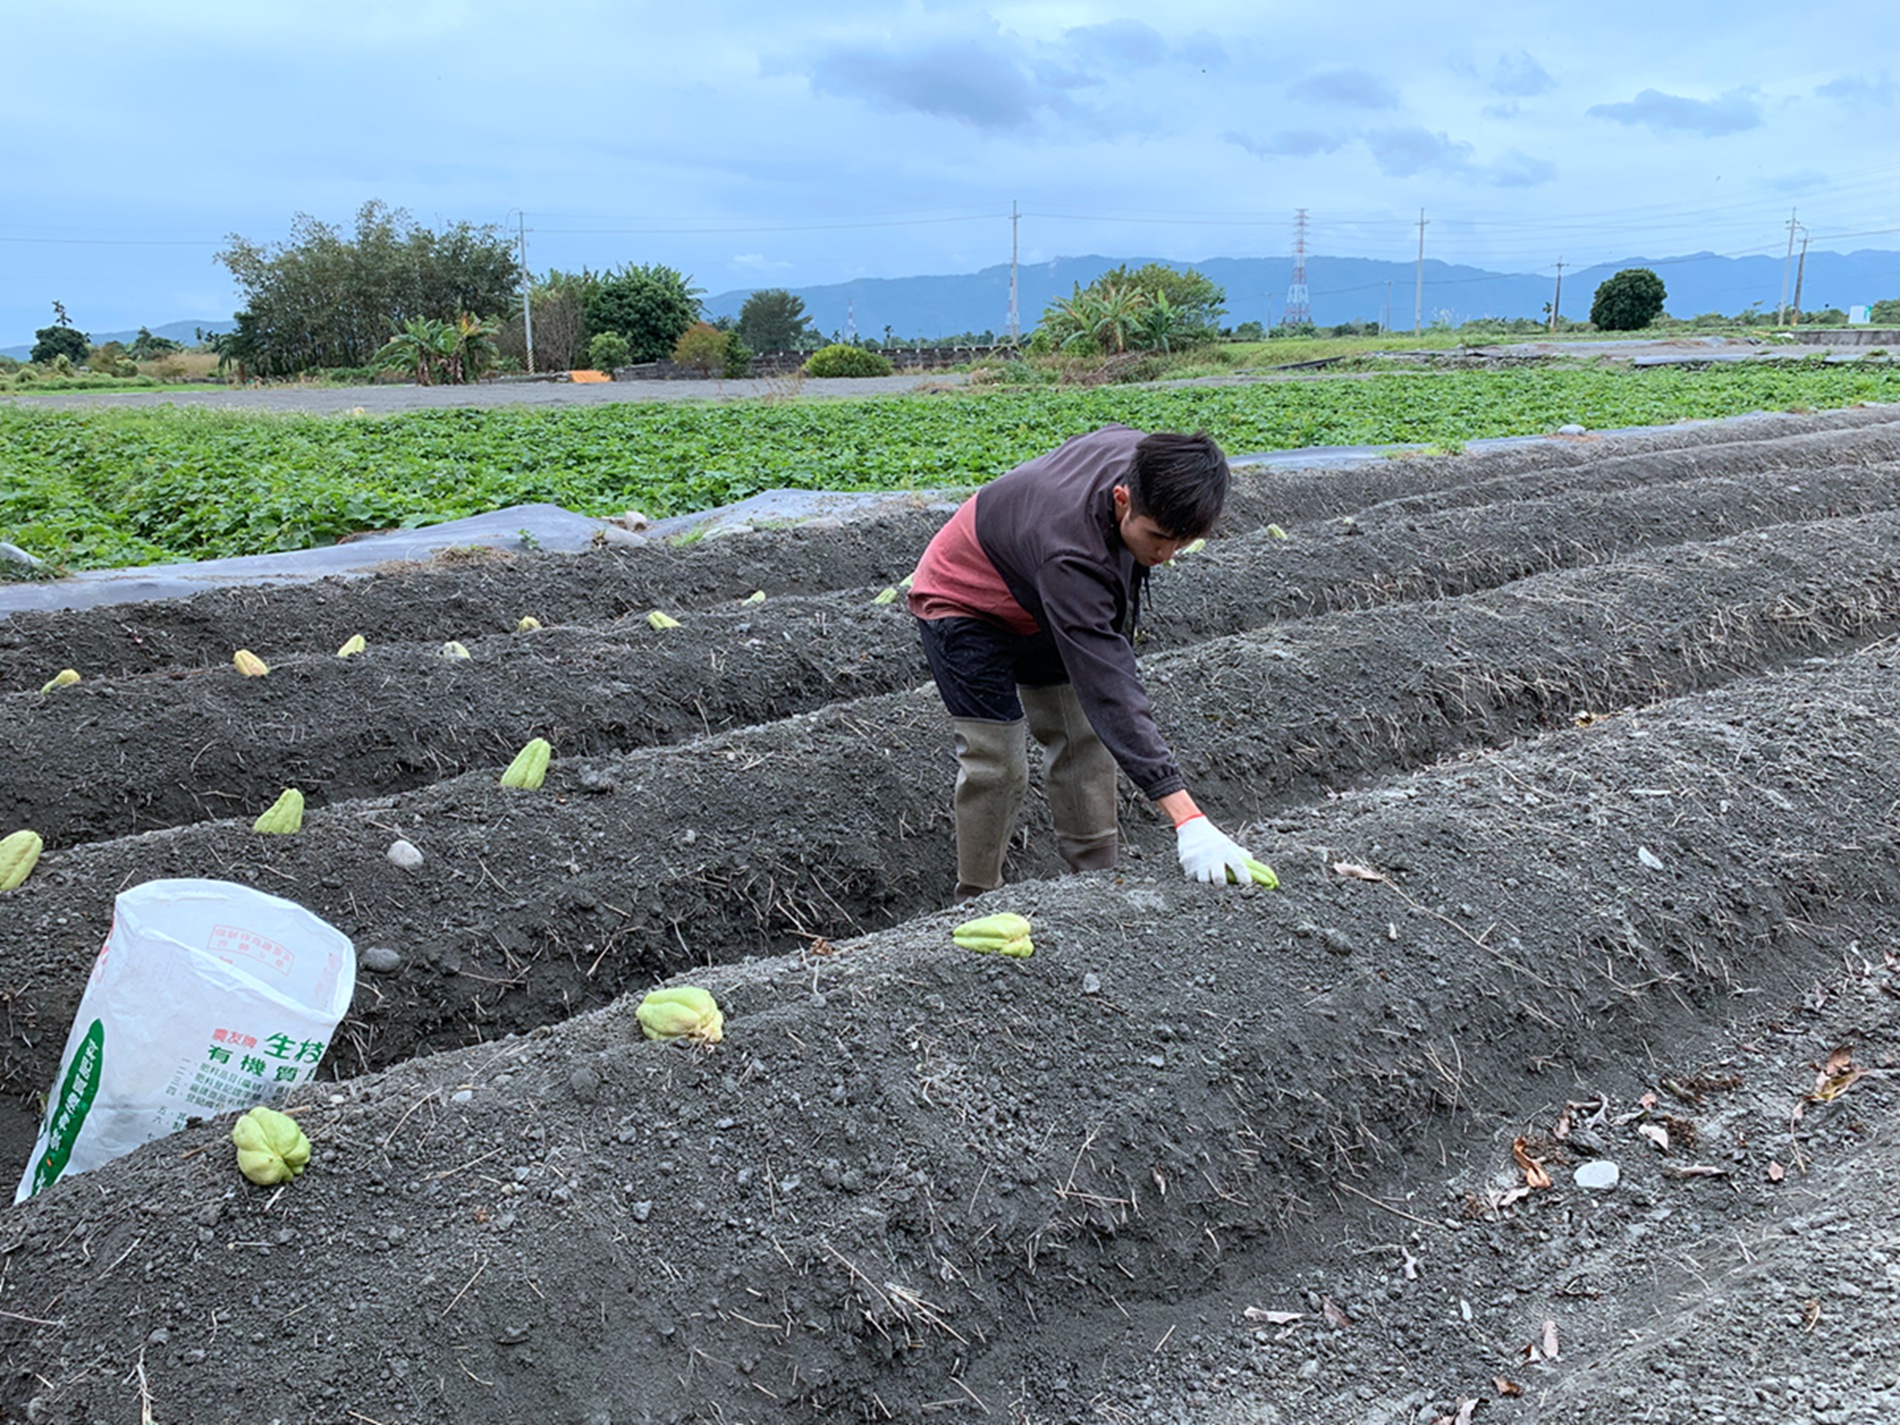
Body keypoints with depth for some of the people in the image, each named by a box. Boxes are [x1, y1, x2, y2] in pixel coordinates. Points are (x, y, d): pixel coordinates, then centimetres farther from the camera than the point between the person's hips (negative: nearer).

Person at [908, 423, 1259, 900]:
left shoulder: (1142, 457, -23)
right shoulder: (1070, 556, -44)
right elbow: (1110, 691, -47)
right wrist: (1186, 819, -52)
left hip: (1040, 604, 8)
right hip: (965, 606, -8)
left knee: (1085, 739, 8)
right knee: (996, 767, -12)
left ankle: (1097, 876, 19)